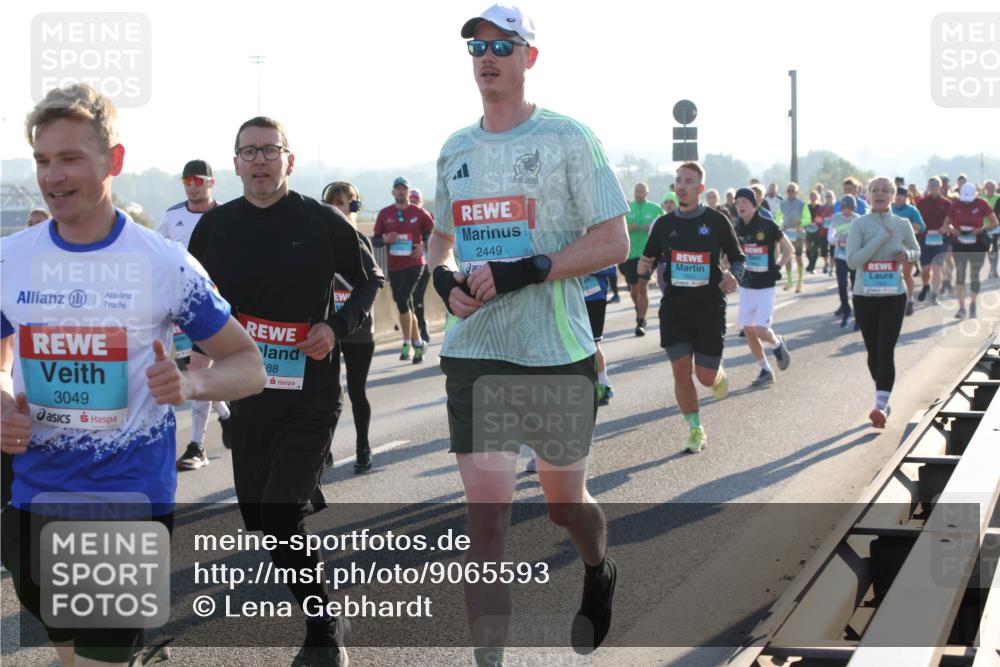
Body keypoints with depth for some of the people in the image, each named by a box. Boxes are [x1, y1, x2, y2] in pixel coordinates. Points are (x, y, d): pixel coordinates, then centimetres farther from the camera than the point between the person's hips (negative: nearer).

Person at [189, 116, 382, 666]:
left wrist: (337, 326, -10)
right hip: (247, 397, 5)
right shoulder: (216, 225, 3)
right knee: (259, 514, 15)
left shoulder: (321, 222, -6)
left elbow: (369, 280, 6)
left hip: (309, 397, -5)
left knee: (280, 520, -16)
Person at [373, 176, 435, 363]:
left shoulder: (419, 213, 0)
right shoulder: (385, 213, 6)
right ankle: (418, 343, 20)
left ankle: (407, 342, -9)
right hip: (394, 267, 4)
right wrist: (384, 239, -12)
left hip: (414, 264, -4)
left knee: (402, 300, -18)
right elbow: (375, 240, 9)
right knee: (406, 305, 8)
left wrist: (424, 246, -7)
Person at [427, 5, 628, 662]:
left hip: (558, 351, -3)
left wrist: (518, 273, -19)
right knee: (486, 515, -5)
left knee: (564, 500, 14)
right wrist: (446, 280, -2)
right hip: (475, 352, 3)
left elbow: (614, 241, -10)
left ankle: (600, 573, 47)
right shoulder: (455, 148, 10)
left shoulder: (568, 137, -6)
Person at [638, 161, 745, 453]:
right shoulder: (663, 224, 7)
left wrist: (734, 276, -13)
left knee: (706, 376, -3)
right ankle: (695, 430, 11)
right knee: (681, 371, -6)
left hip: (710, 307, -2)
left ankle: (719, 374, 36)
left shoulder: (717, 221, 1)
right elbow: (649, 260, 15)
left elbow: (738, 258, 8)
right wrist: (643, 267, -9)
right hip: (674, 307, 2)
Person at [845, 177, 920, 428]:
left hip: (894, 296, -1)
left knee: (886, 350, -12)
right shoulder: (859, 224, -4)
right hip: (864, 296, 1)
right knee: (873, 351, 11)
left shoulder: (902, 224, 1)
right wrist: (881, 237, -17)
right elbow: (852, 260, -14)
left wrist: (907, 254, -7)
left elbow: (916, 251, 17)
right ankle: (883, 398, 30)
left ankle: (881, 405, -17)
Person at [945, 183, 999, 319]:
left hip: (977, 246, -1)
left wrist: (982, 229, -23)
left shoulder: (981, 204, -8)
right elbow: (946, 222, 7)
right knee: (960, 275, -4)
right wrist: (951, 230, -15)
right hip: (959, 245, 1)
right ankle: (961, 307, -1)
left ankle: (973, 305, 23)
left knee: (974, 276, 6)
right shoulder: (955, 205, -2)